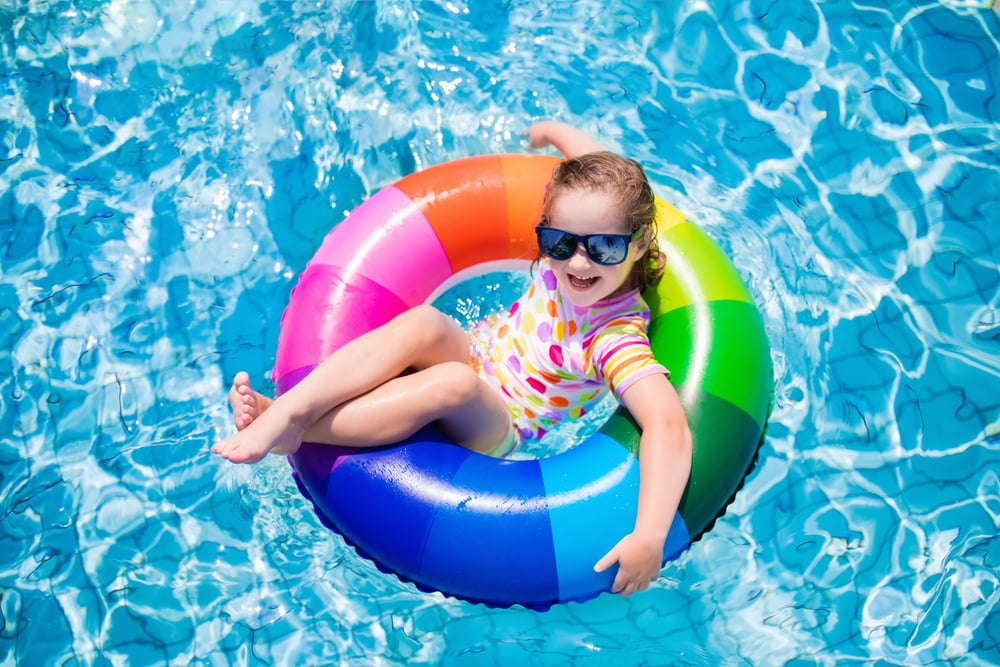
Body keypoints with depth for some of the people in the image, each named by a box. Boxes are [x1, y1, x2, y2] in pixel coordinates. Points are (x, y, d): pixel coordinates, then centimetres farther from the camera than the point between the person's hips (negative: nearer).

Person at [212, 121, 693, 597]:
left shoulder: (619, 340, -26)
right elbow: (596, 163, 7)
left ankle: (290, 432, -36)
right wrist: (551, 131, 26)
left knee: (454, 383, -40)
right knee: (424, 323, -29)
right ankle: (287, 408, -35)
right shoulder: (563, 253, -10)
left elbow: (669, 427, -39)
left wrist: (649, 536, -50)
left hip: (494, 428, -5)